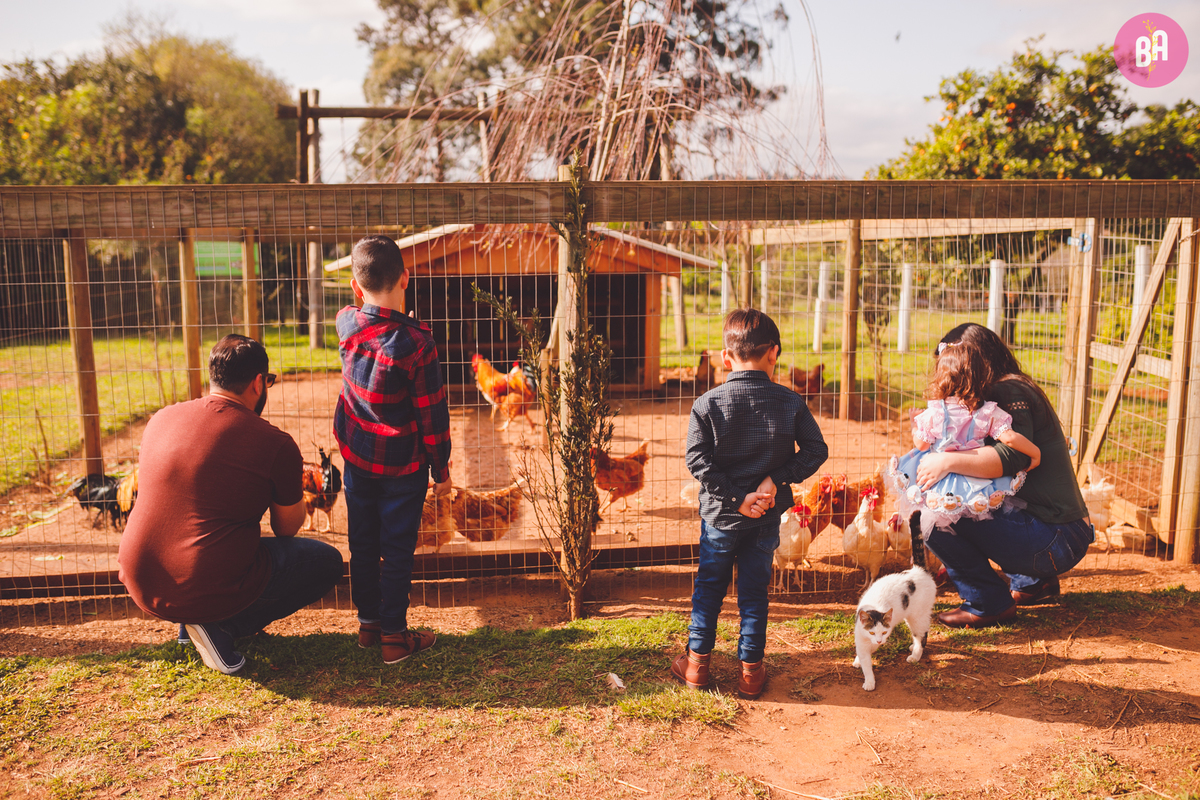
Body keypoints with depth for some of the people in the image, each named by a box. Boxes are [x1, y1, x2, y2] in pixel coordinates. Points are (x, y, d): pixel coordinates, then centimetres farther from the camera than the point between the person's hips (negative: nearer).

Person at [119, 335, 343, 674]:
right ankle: (220, 627, -1)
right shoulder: (276, 445, -12)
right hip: (210, 592, -7)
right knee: (327, 561, 12)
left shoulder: (161, 419, 4)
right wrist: (292, 487, 25)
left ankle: (192, 621, 17)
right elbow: (287, 529, 3)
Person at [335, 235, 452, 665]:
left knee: (363, 543, 17)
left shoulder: (347, 323, -7)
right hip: (403, 465, -5)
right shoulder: (416, 342, -21)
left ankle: (368, 622, 30)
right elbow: (432, 414, -15)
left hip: (356, 455, 5)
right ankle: (394, 636, 14)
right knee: (398, 549, 5)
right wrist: (441, 469, -6)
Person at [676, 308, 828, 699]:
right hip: (767, 516, 1)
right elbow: (816, 450, -7)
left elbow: (697, 459, -17)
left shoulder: (707, 403, -11)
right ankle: (751, 670, 21)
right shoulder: (790, 402, -7)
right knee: (755, 589, 13)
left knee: (709, 586, 16)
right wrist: (777, 479, -10)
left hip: (720, 513, -1)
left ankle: (697, 662, 24)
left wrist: (735, 497, -14)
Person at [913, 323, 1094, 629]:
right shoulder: (1011, 390, 19)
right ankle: (1032, 582, 25)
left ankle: (991, 604, -1)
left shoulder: (1009, 391, -11)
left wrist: (949, 461, -30)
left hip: (1056, 540, -10)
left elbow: (1013, 457, -28)